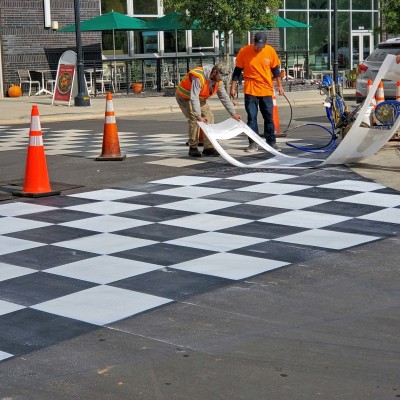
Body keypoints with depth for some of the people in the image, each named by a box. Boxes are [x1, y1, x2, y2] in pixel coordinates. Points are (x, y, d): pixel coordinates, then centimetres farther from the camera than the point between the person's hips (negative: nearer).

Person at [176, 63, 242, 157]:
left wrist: (233, 113, -4)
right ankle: (193, 148, -9)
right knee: (194, 119, -20)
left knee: (209, 117, -3)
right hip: (185, 97, -8)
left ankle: (208, 147, 0)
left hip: (200, 98, 8)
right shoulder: (199, 77, -36)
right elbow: (194, 97, -40)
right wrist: (198, 116, -44)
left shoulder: (218, 80, -10)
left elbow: (224, 97, -1)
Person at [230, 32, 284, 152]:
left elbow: (275, 69, 9)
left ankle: (271, 142, 15)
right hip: (250, 90, -1)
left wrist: (280, 86, 10)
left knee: (269, 117, 6)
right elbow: (237, 70, 0)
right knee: (251, 117, -1)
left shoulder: (270, 51, -3)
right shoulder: (244, 51, -8)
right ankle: (253, 143, 5)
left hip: (266, 90, 2)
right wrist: (233, 87, -1)